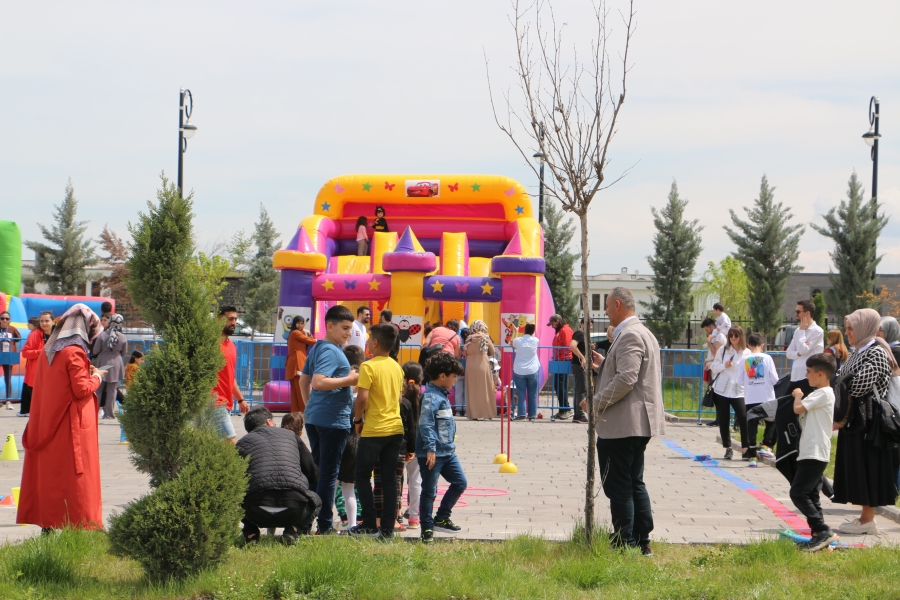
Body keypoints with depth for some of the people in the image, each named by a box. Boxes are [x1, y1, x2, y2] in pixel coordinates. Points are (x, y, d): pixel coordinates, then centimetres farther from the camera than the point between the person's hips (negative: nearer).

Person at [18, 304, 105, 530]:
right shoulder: (74, 352, -15)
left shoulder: (49, 349, 9)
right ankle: (79, 522, -4)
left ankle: (48, 523, 13)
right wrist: (95, 377, 0)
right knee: (75, 472, -4)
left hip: (48, 423, 8)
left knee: (49, 472, 9)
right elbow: (81, 389, -17)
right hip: (73, 427, -8)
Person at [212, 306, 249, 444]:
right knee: (231, 441, -17)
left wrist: (241, 399, 24)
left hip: (226, 404, 9)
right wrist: (212, 396, -23)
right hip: (216, 403, -9)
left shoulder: (231, 346, 18)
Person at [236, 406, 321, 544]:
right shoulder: (290, 434, 21)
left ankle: (251, 532, 9)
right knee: (315, 499, 34)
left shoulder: (242, 443, 18)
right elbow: (312, 474, 22)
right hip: (295, 511, 0)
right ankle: (293, 530, 6)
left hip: (258, 515, 0)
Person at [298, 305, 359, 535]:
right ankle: (324, 526, 0)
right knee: (329, 474, -4)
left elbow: (304, 380, 22)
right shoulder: (331, 351, -15)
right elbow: (319, 382, -27)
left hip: (315, 418, 10)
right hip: (333, 420, -10)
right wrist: (350, 379, -20)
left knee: (316, 471, 15)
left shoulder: (317, 348, 14)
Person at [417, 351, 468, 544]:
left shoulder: (443, 395, 14)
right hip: (432, 454, -10)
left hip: (448, 451, 10)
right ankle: (427, 530, 7)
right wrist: (430, 449, -27)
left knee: (460, 482, 12)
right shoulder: (430, 397, -17)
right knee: (429, 492, 0)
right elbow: (425, 424, -23)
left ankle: (441, 518, 22)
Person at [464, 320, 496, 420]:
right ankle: (487, 412, 3)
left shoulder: (469, 339, 3)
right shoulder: (485, 338, -2)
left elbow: (465, 354, 4)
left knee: (472, 391, 6)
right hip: (483, 365, -2)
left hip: (470, 366, 2)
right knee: (485, 389, 4)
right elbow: (492, 352, 4)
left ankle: (473, 413, 5)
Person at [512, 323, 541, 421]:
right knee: (532, 394, 6)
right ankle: (532, 415, 6)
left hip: (519, 371, 0)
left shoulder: (517, 340, -4)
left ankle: (521, 414, -8)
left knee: (521, 394, 1)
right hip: (532, 371, 0)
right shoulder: (535, 340, -5)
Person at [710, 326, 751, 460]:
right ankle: (728, 448, 16)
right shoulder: (723, 350, 5)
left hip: (739, 391, -1)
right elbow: (714, 367, 6)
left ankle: (746, 448, -6)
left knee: (743, 419, -12)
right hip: (721, 390, 1)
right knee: (723, 420, 5)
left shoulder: (747, 353, 3)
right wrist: (724, 366, -13)